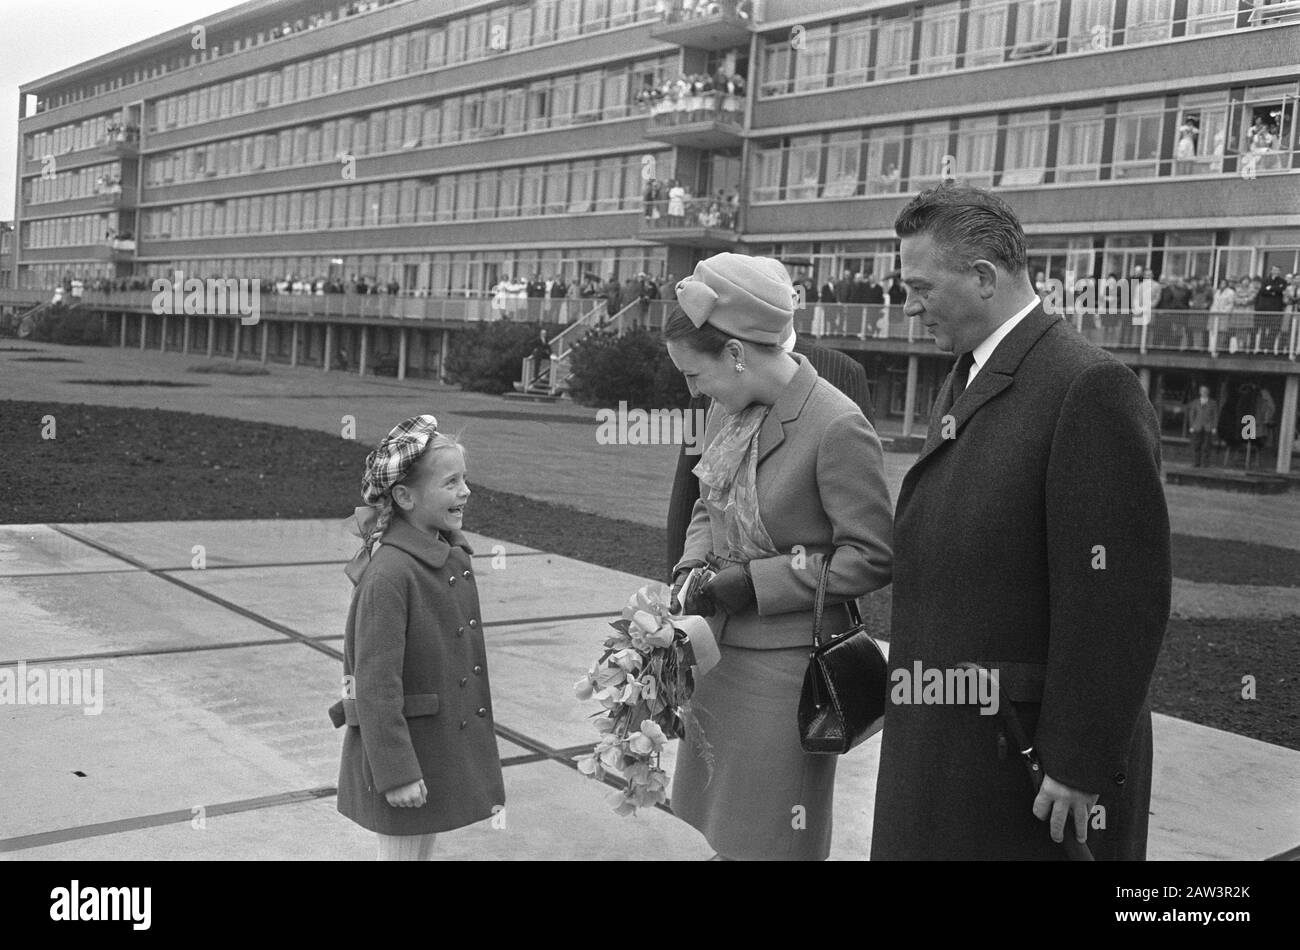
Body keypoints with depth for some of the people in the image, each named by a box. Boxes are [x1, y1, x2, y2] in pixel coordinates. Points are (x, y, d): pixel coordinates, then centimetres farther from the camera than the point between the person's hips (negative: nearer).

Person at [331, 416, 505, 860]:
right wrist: (396, 771, -21)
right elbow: (376, 683, -23)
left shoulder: (451, 557, 4)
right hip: (400, 744, -8)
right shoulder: (389, 574, -24)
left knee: (425, 847, 21)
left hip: (445, 744, 8)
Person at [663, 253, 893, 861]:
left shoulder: (838, 427, -20)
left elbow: (872, 556, -16)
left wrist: (753, 581, -18)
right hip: (721, 652, 7)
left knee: (770, 839, 8)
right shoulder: (730, 411, 3)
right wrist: (692, 568, -3)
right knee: (725, 830, 18)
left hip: (787, 667, -7)